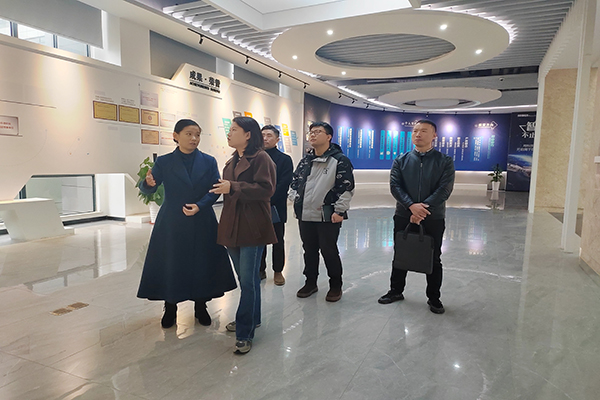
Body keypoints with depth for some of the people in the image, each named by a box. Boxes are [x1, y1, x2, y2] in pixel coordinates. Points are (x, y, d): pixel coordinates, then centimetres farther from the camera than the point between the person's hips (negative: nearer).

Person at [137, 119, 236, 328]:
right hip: (171, 223, 0)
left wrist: (200, 205, -19)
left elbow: (215, 190, -3)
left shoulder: (208, 162, 3)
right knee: (170, 264, 6)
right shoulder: (164, 162, 1)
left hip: (202, 223, 1)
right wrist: (148, 183, -29)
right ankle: (170, 308, 26)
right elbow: (147, 189, -6)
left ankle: (200, 306, 26)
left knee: (202, 264, 7)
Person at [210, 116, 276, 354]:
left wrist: (233, 187, -20)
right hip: (233, 226, 8)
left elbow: (266, 189, -19)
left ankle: (244, 334, 2)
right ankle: (251, 319, 34)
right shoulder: (231, 162, 19)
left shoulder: (261, 158, -8)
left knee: (248, 280, -6)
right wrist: (221, 187, 7)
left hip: (252, 227, -8)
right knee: (245, 278, 18)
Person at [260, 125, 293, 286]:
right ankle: (261, 270, 22)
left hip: (276, 208, -2)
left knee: (278, 241, 7)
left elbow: (283, 185, -8)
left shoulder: (285, 159, 1)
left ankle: (278, 271, 19)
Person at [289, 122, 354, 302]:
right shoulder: (305, 160, 13)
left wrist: (339, 211, -14)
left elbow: (347, 187, -11)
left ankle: (336, 286, 21)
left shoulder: (339, 160, -7)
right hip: (305, 216, 6)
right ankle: (310, 282, 31)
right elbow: (295, 181, 20)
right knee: (309, 250, 15)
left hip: (328, 217, -6)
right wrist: (296, 201, 9)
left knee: (329, 251, 3)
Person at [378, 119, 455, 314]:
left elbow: (444, 189, -11)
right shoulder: (401, 160, 4)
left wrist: (423, 208, -20)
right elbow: (394, 185, -6)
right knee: (400, 256, 13)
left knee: (433, 259, 10)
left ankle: (434, 298, 25)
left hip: (433, 219, -1)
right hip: (403, 216, 2)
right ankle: (396, 291, 30)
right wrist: (411, 205, -21)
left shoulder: (445, 161, -1)